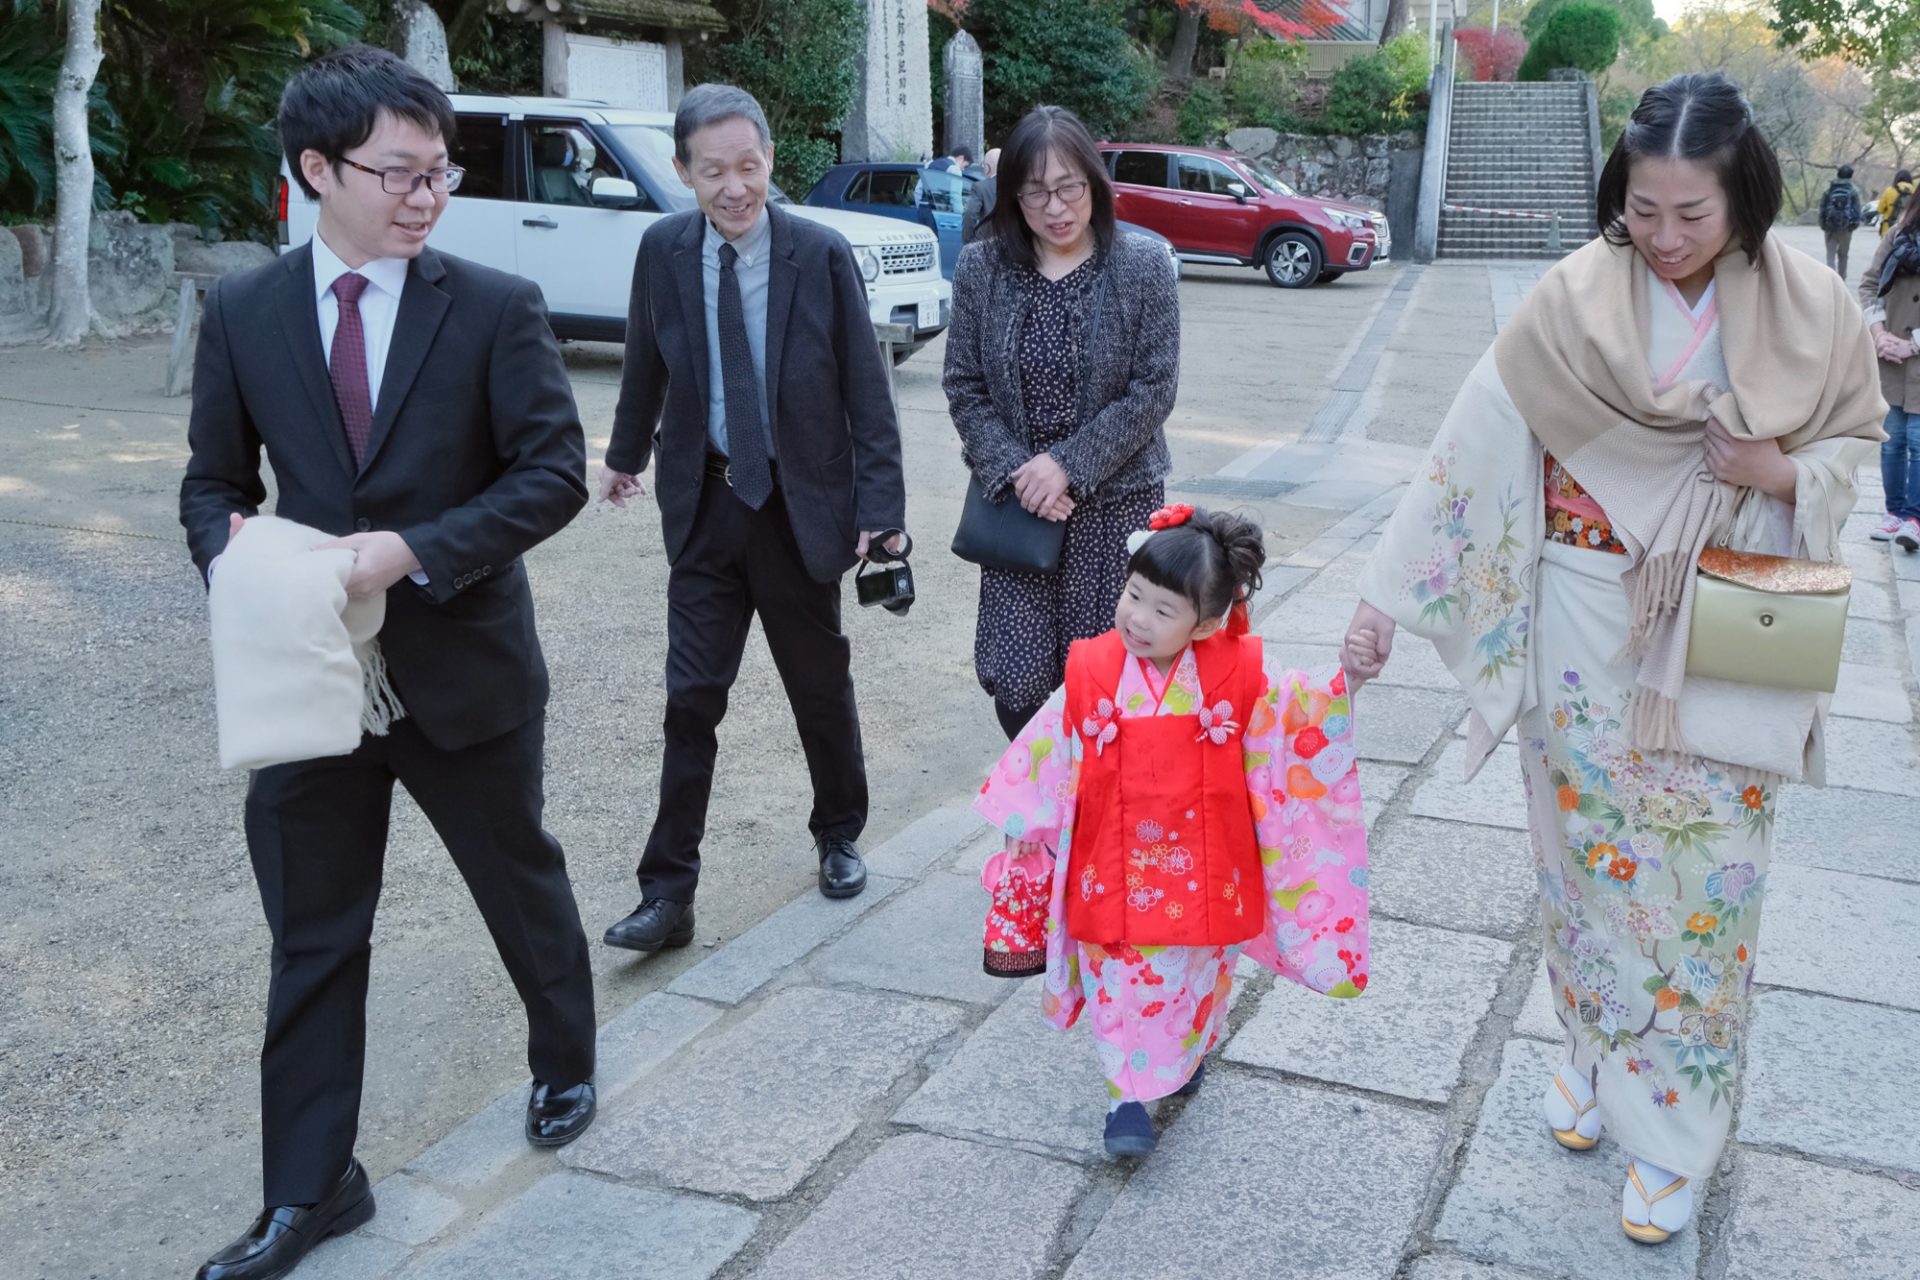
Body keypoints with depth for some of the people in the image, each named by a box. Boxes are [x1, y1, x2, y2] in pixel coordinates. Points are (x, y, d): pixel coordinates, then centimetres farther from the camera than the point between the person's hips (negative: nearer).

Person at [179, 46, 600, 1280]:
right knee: (311, 938, 8)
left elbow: (556, 472, -12)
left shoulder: (496, 307, -8)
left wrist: (414, 551, -22)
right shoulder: (242, 313, 1)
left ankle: (567, 1066, 45)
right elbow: (213, 480, 7)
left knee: (524, 887, 18)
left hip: (465, 665, -2)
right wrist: (234, 551, -16)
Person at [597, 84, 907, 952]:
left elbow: (865, 386, -8)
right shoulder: (663, 250, -3)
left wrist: (880, 501, -13)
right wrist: (627, 453, 24)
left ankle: (839, 839, 37)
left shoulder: (821, 255, -11)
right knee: (691, 699, 1)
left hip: (798, 504, -1)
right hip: (704, 502, 2)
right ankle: (668, 894, 7)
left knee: (821, 687, 14)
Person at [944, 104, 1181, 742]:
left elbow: (1155, 388, -7)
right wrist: (1014, 472, -11)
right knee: (1013, 676, -1)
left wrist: (1068, 465, -14)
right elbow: (963, 386, 2)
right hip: (1017, 501, 2)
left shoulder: (1143, 266, -5)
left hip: (1115, 500, -1)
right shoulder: (981, 267, 1)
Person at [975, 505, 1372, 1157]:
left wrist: (1346, 679, -26)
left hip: (1203, 869, 1)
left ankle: (1187, 1051, 48)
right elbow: (1045, 755, 0)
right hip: (1115, 870, -1)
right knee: (1123, 982, 1)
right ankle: (1128, 1098, 14)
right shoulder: (1091, 675, -11)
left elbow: (1304, 714, -8)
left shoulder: (1236, 673, -12)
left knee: (1196, 975, 20)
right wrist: (1023, 824, 6)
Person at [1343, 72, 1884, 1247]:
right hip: (1588, 632, 0)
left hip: (1729, 648, 0)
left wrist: (1783, 473, -16)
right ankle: (1595, 1054, 37)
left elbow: (1858, 440, 7)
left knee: (1705, 876, 6)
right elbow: (1476, 445, -9)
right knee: (1590, 848, 13)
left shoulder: (1810, 308, -7)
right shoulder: (1575, 299, -10)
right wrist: (1385, 600, -10)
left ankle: (1676, 1127, 23)